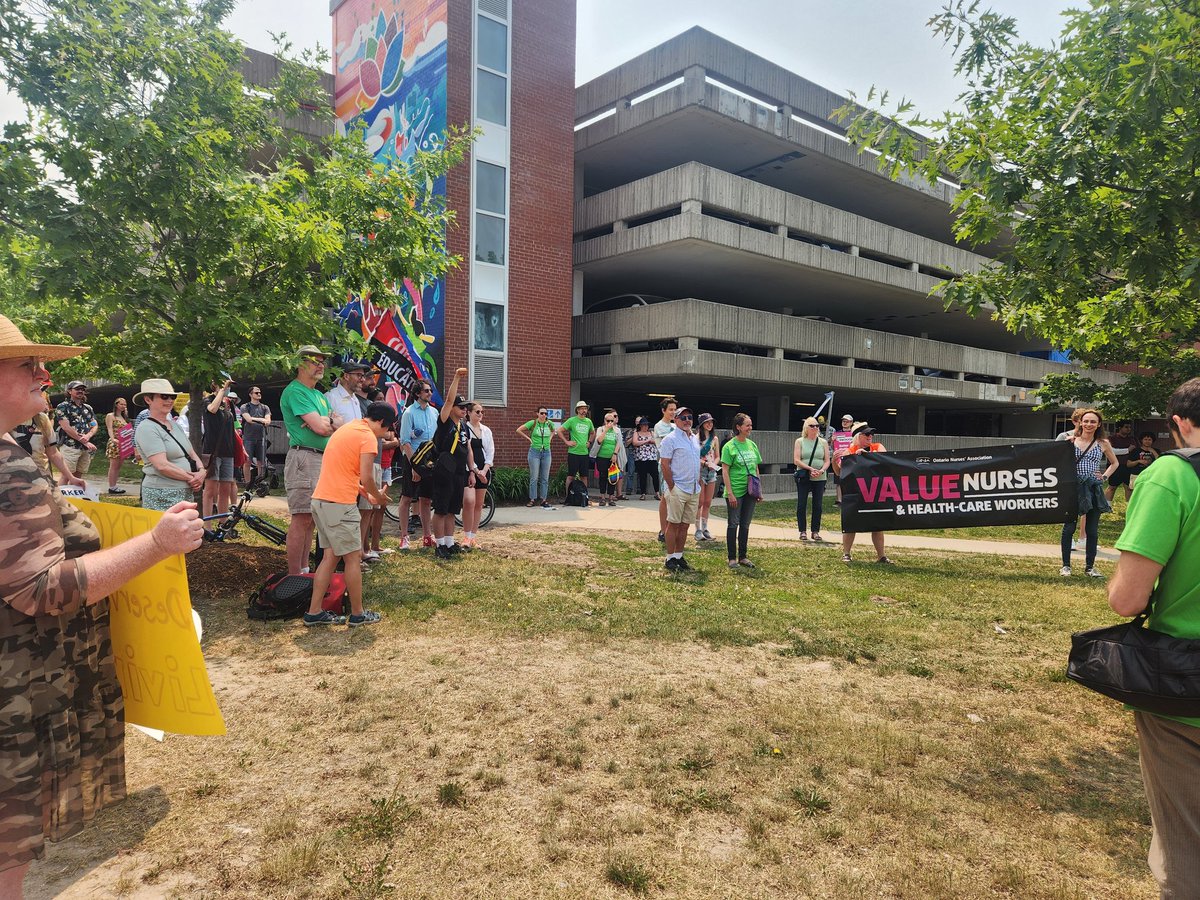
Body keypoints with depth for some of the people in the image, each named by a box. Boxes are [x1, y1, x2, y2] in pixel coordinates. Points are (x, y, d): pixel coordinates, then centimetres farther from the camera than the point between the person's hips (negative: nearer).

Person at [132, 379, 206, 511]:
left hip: (186, 492, 8)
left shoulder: (174, 424, 16)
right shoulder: (147, 428, -9)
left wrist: (201, 471, -4)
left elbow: (192, 453, 16)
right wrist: (191, 477, -12)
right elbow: (162, 465, -18)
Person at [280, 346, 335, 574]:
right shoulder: (294, 391, -8)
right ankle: (294, 576, -6)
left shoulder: (319, 395, 21)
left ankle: (304, 569, 20)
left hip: (323, 459, 9)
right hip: (304, 458, -9)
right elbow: (320, 427, -18)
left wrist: (323, 422, -8)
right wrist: (329, 422, 5)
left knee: (311, 520, 12)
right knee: (302, 519, -9)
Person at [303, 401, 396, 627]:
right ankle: (357, 614, 11)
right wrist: (378, 497, 1)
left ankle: (314, 612, 14)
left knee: (330, 556, 14)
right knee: (353, 558, 2)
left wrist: (366, 494, 21)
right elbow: (366, 477, -17)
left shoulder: (347, 428, 18)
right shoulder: (368, 437, -11)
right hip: (340, 504, -9)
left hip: (320, 499, 9)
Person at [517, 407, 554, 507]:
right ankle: (533, 500, 6)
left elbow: (553, 431, 26)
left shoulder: (549, 423, 4)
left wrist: (550, 438, 10)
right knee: (534, 478, 0)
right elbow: (519, 430, 0)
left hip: (546, 452, 3)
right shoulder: (532, 423, -6)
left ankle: (544, 499, 13)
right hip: (534, 452, -3)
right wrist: (528, 438, -2)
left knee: (545, 478, 6)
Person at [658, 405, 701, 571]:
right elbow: (664, 465, -12)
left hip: (693, 489, 7)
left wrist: (699, 488, 16)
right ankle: (670, 558, 5)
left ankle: (679, 556, 19)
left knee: (685, 525, 10)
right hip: (677, 489, -7)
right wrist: (672, 488, -16)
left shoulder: (695, 439, 16)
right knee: (674, 524, -2)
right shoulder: (670, 439, -8)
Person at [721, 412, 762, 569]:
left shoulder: (752, 445, 8)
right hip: (735, 492, -6)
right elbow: (725, 471, -12)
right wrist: (730, 493, -16)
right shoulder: (729, 447, -10)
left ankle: (742, 556, 22)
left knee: (745, 525, 12)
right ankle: (732, 558, 12)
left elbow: (756, 469, 15)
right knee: (733, 524, 3)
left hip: (750, 492, 6)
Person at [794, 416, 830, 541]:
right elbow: (796, 460, -6)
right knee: (801, 504, 0)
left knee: (817, 505, 4)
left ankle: (815, 531, 12)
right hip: (803, 478, -1)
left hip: (820, 479, 2)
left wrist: (821, 470, -15)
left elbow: (827, 461, 4)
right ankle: (802, 531, 9)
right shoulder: (800, 441, 2)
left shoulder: (823, 442, 8)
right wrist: (810, 469, -17)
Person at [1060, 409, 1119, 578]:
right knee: (1069, 527, -1)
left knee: (1092, 529, 7)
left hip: (1093, 488, 2)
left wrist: (1105, 477, 6)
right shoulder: (1071, 441, 1)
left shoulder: (1103, 443, 7)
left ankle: (1090, 566, 18)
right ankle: (1066, 565, 8)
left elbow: (1115, 463, 20)